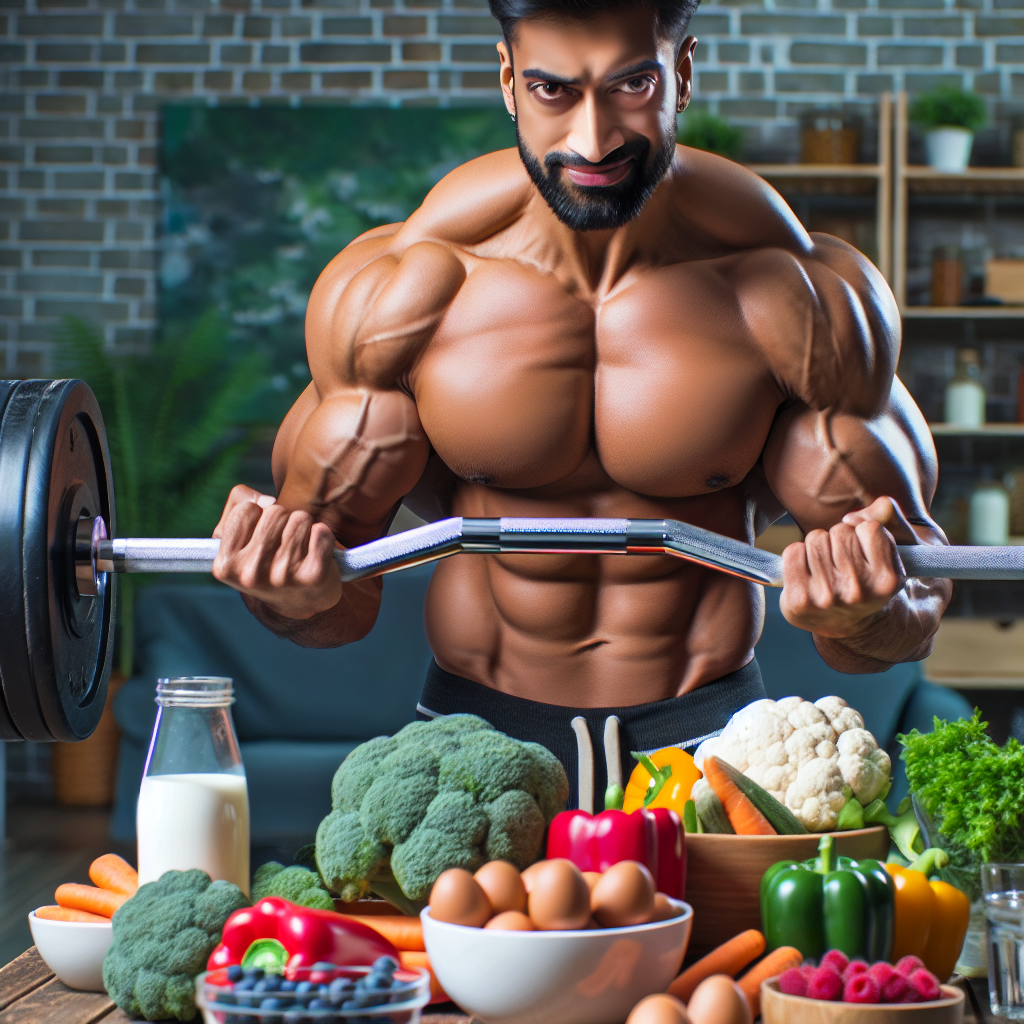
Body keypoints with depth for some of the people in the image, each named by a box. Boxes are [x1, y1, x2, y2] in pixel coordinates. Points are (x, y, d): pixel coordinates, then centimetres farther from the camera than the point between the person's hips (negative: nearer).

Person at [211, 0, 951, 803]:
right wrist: (298, 592, -24)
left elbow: (915, 580, -2)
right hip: (475, 729, 1)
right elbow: (341, 603, 0)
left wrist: (866, 621, -26)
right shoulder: (399, 292, -8)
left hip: (703, 731, 0)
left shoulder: (801, 299, -9)